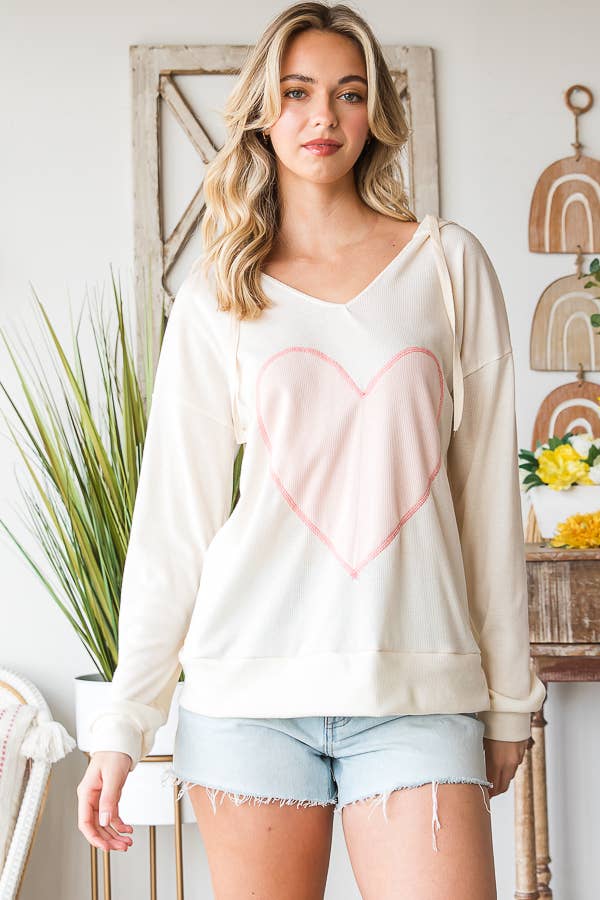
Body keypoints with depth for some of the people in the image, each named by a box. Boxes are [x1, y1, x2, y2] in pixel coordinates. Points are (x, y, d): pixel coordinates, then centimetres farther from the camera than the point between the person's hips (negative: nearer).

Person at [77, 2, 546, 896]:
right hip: (252, 686, 1)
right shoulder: (215, 298, 8)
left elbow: (487, 490, 7)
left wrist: (509, 693, 6)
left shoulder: (449, 262, 7)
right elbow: (174, 516, 5)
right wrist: (124, 721, 1)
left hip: (417, 688, 0)